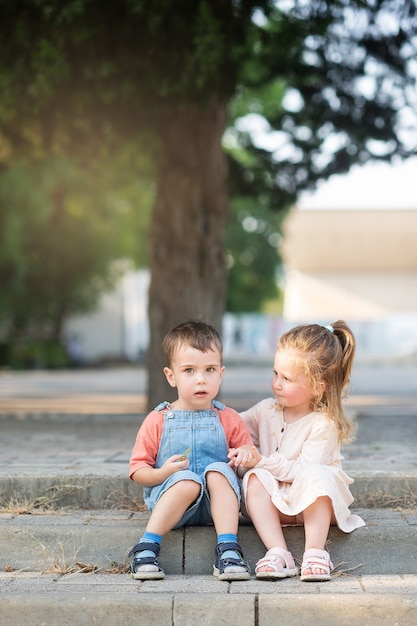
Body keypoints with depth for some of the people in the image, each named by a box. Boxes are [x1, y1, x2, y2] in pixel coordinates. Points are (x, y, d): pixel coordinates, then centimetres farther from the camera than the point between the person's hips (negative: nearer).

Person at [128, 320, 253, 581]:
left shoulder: (229, 420, 8)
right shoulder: (158, 421, 4)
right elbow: (138, 470, 4)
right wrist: (162, 473, -18)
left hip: (215, 504, 2)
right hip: (168, 499, -1)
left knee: (219, 470, -28)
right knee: (187, 479, -33)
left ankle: (228, 549, -33)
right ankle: (147, 547, -30)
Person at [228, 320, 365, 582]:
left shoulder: (324, 424, -15)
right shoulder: (266, 410, 2)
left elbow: (303, 470, -22)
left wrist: (261, 461, -26)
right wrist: (242, 451, -8)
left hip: (315, 503, -4)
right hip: (277, 504, 4)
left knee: (315, 476, -34)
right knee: (255, 479, -26)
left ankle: (315, 551, -36)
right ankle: (278, 552, -38)